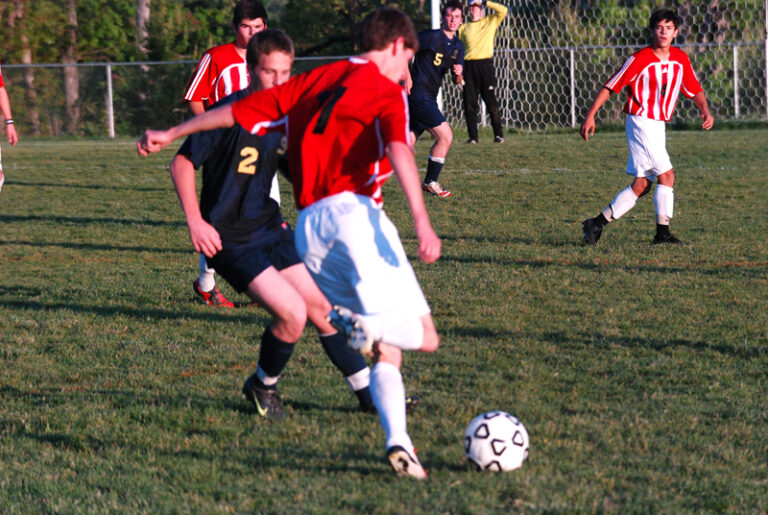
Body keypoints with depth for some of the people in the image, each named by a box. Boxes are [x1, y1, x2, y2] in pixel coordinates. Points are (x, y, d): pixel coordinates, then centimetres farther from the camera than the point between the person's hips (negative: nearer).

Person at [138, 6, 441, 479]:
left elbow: (240, 110, 25)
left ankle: (399, 442, -8)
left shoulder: (317, 81, 23)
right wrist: (422, 222, -24)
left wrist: (171, 134, 34)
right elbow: (399, 150, -14)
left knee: (387, 352, 10)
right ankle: (372, 328, -41)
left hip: (309, 226, 6)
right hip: (353, 210, -6)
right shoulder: (387, 91, 5)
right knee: (423, 335, -12)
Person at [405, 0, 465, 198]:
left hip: (429, 98, 8)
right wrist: (407, 76, -14)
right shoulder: (432, 37, -10)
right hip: (418, 94, -8)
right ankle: (430, 183, 1)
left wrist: (458, 74, -8)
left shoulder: (458, 46, 14)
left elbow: (457, 81, 15)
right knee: (445, 136, -10)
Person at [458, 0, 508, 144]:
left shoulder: (490, 22, 11)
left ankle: (498, 134, 2)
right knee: (469, 104, 0)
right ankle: (473, 136, 6)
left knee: (491, 102, -4)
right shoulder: (463, 28, 16)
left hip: (485, 64, -2)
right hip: (468, 66, 2)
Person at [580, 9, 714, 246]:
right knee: (666, 175, -13)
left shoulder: (680, 59, 6)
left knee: (641, 186, 6)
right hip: (640, 122, -7)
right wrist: (590, 116, -15)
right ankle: (662, 232, -6)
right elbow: (610, 86, -10)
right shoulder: (640, 59, -12)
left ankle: (597, 223, 11)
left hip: (658, 126, 7)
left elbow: (694, 90, 16)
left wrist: (705, 110, -4)